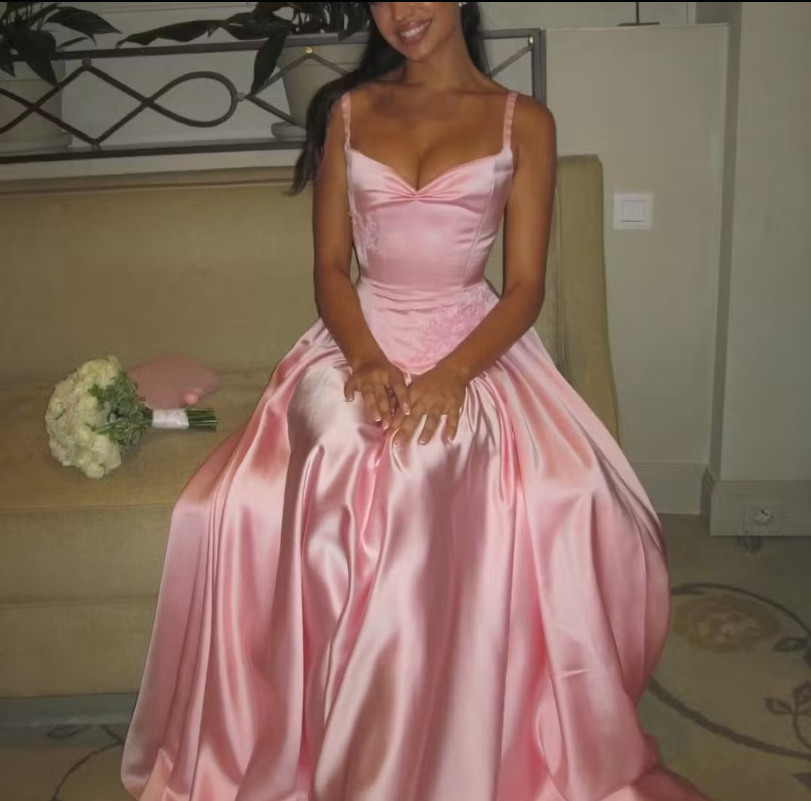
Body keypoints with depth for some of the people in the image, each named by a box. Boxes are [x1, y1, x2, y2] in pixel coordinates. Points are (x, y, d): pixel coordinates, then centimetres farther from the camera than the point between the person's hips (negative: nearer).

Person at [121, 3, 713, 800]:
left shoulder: (524, 122, 5)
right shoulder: (348, 110, 11)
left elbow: (526, 286, -2)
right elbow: (330, 266, 6)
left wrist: (452, 374, -21)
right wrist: (367, 359, -15)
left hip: (476, 345, -1)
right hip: (360, 340, 2)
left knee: (499, 479, -36)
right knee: (340, 446, -33)